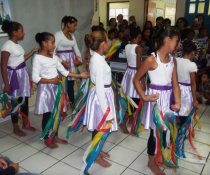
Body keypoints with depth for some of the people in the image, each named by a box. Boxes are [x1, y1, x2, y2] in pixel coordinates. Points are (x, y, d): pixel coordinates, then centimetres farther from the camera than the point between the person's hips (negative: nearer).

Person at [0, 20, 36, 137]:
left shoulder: (17, 44, 8)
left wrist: (32, 52, 13)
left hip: (23, 74, 8)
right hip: (15, 76, -8)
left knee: (25, 99, 15)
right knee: (16, 101, 4)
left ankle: (26, 124, 32)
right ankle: (16, 128, 21)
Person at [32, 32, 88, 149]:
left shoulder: (54, 57, 7)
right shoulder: (38, 58, -13)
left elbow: (64, 72, 10)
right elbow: (35, 78, -17)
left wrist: (80, 75, 4)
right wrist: (51, 80, -21)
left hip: (56, 88, 7)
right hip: (46, 89, -7)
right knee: (47, 114, 5)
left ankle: (55, 136, 31)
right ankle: (47, 139, 23)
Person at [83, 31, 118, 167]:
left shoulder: (96, 57, 4)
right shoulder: (99, 62, -26)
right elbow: (99, 88, -27)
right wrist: (106, 111, -24)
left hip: (102, 93, 10)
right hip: (101, 96, -9)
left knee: (99, 127, 23)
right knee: (100, 127, 9)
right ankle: (96, 156, 30)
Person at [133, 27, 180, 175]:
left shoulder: (173, 60, 5)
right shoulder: (151, 60, -14)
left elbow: (175, 84, 3)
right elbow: (136, 79, -8)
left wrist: (177, 102, -9)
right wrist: (144, 97, -15)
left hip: (169, 97, 6)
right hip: (156, 97, -6)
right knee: (156, 130, 5)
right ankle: (152, 162, 27)